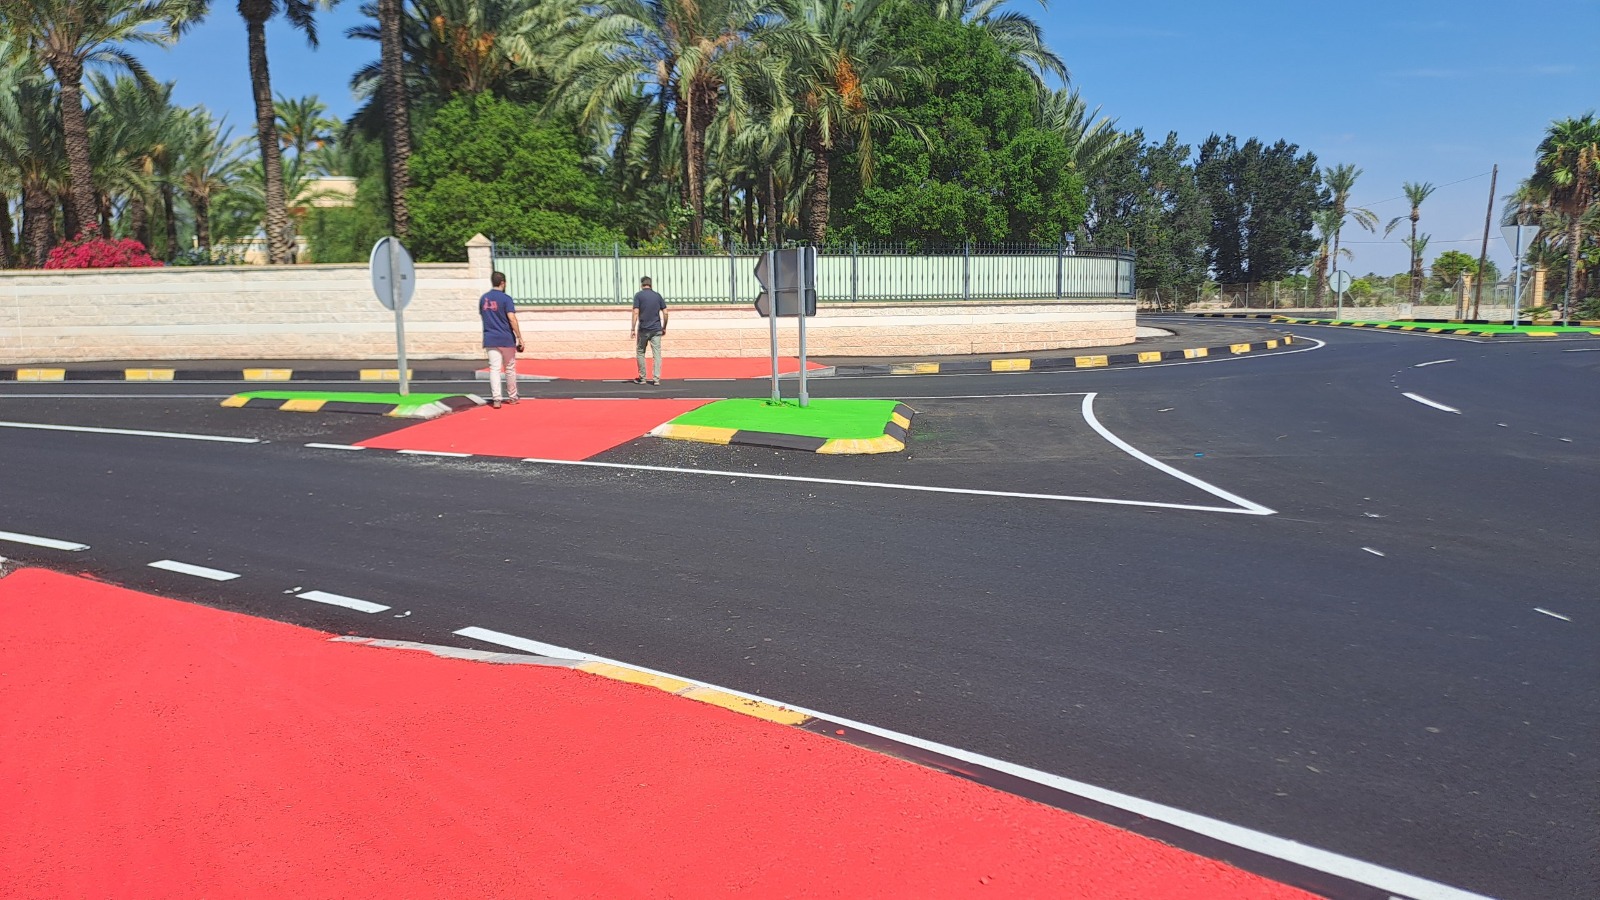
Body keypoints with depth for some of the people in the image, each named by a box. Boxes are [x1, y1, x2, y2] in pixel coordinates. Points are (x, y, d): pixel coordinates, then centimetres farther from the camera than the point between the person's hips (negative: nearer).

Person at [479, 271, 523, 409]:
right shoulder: (506, 298, -9)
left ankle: (496, 399, -11)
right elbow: (512, 319, -15)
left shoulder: (483, 299, 8)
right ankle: (512, 397, 21)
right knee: (510, 369, 10)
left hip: (490, 339, 4)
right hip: (506, 339, -4)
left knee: (494, 369, -1)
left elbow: (483, 316, 14)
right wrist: (519, 338, -13)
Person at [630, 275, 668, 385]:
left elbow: (636, 312, -9)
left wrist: (633, 329, -7)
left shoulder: (638, 295, -2)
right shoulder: (657, 295, 7)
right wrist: (664, 327, 15)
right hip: (656, 329, 2)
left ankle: (642, 378, 13)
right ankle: (656, 379, -3)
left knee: (640, 352, 12)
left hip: (643, 329, -2)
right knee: (657, 353, 2)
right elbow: (665, 313, 6)